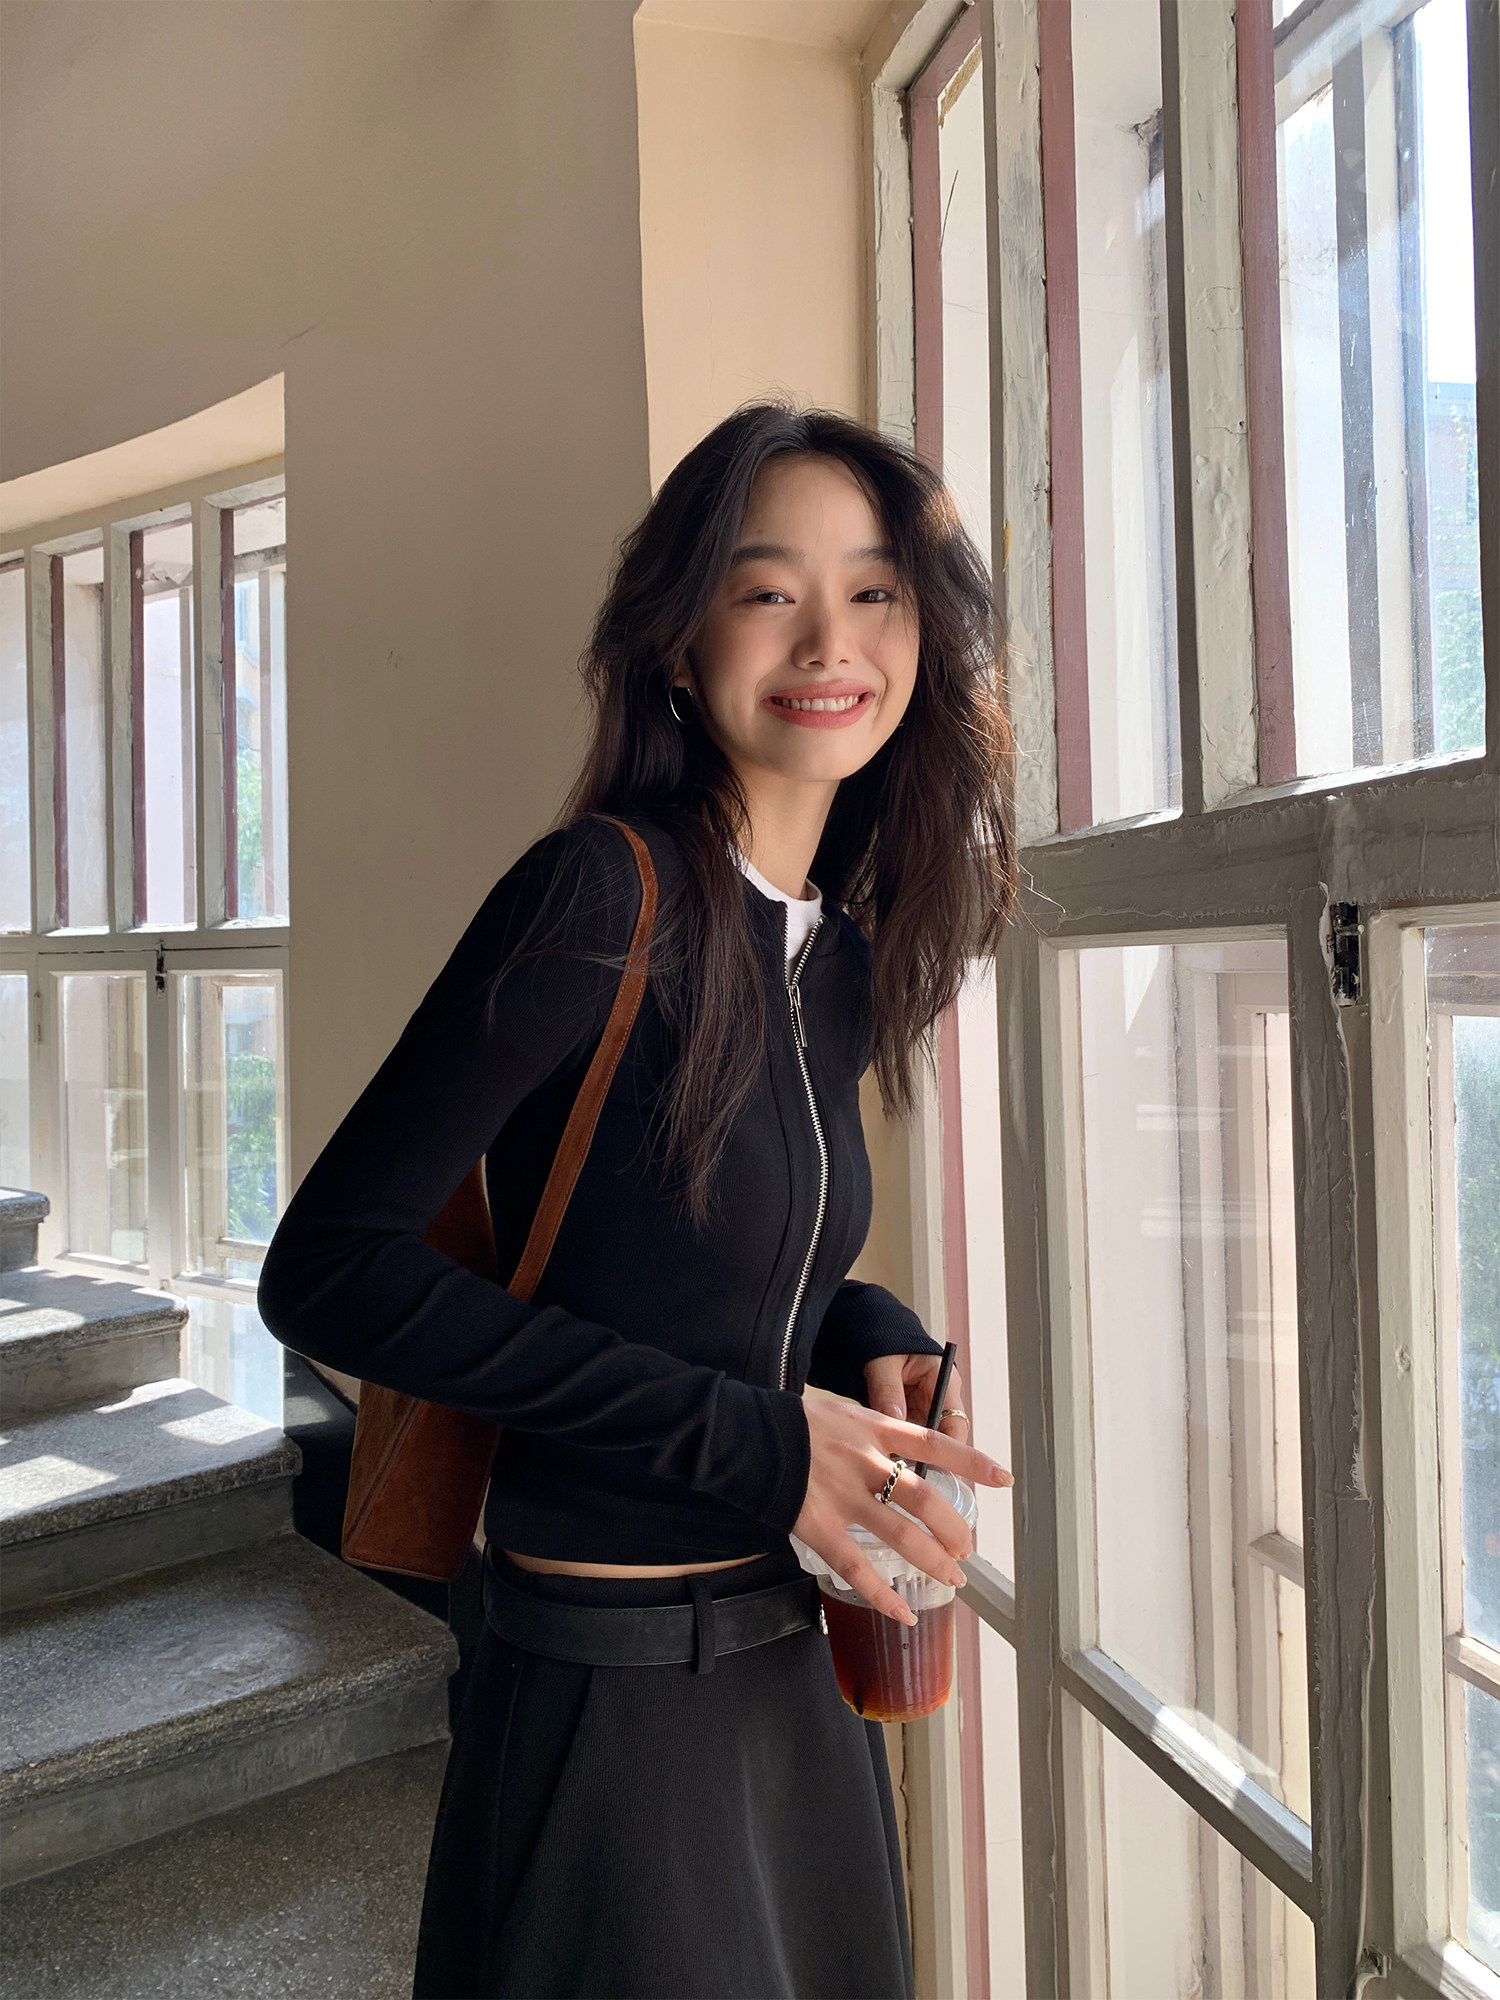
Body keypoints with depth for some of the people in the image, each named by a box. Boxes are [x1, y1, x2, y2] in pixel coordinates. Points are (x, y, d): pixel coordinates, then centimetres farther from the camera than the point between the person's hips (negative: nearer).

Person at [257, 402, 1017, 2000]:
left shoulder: (846, 956, 3)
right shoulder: (604, 895, -19)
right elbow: (328, 1269, -20)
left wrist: (869, 1335, -6)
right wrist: (746, 1439, -20)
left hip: (803, 1671, 7)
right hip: (611, 1699, -7)